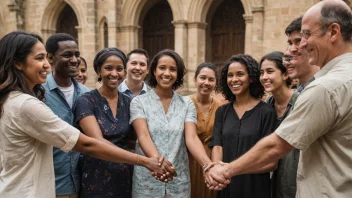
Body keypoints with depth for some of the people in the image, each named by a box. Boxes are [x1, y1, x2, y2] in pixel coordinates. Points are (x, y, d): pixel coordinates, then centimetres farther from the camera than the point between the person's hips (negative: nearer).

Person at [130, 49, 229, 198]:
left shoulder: (187, 103, 2)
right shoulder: (139, 102, -2)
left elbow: (191, 138, -10)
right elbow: (143, 136, -16)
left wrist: (208, 165, -29)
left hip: (179, 181, 2)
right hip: (147, 181, -1)